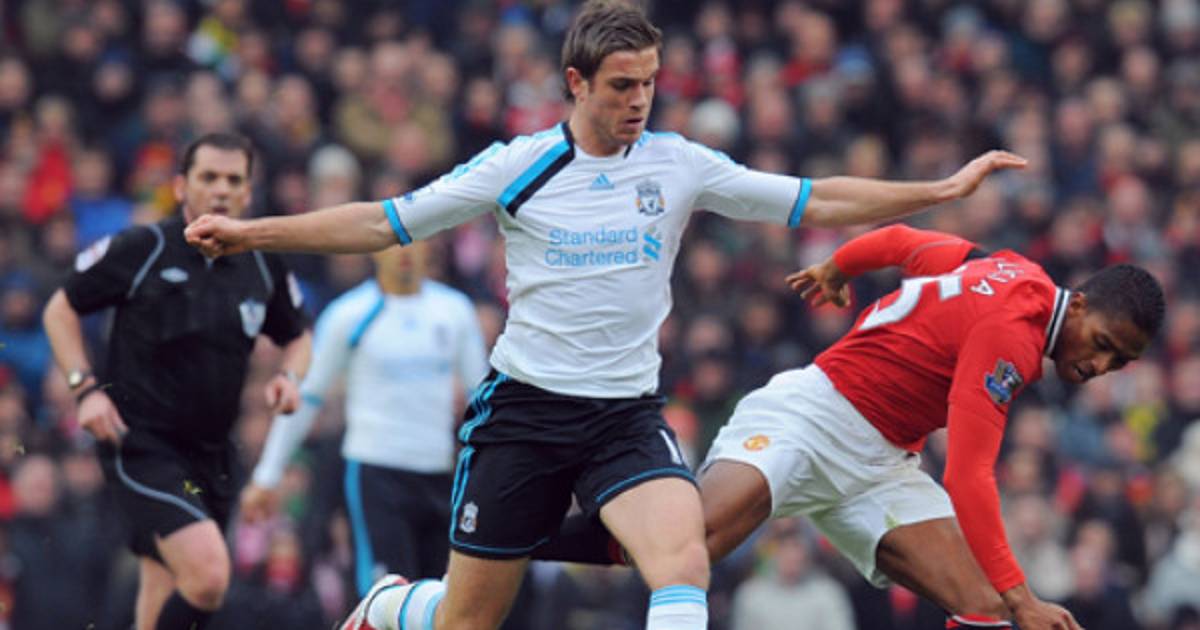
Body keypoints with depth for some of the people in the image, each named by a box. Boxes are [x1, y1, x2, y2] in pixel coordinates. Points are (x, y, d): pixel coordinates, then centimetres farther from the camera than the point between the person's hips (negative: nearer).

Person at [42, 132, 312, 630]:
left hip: (211, 454, 6)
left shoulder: (264, 266, 7)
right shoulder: (139, 251, -7)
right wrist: (86, 388, -9)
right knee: (209, 574, -24)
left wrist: (290, 375, 1)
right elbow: (60, 309, 3)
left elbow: (297, 336, 23)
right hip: (139, 444, -6)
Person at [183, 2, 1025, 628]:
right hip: (523, 410, -1)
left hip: (628, 414, 1)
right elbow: (384, 224, 0)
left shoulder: (679, 164, 0)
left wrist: (945, 189, -3)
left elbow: (816, 201, 3)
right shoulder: (518, 167, -4)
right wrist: (251, 233, -5)